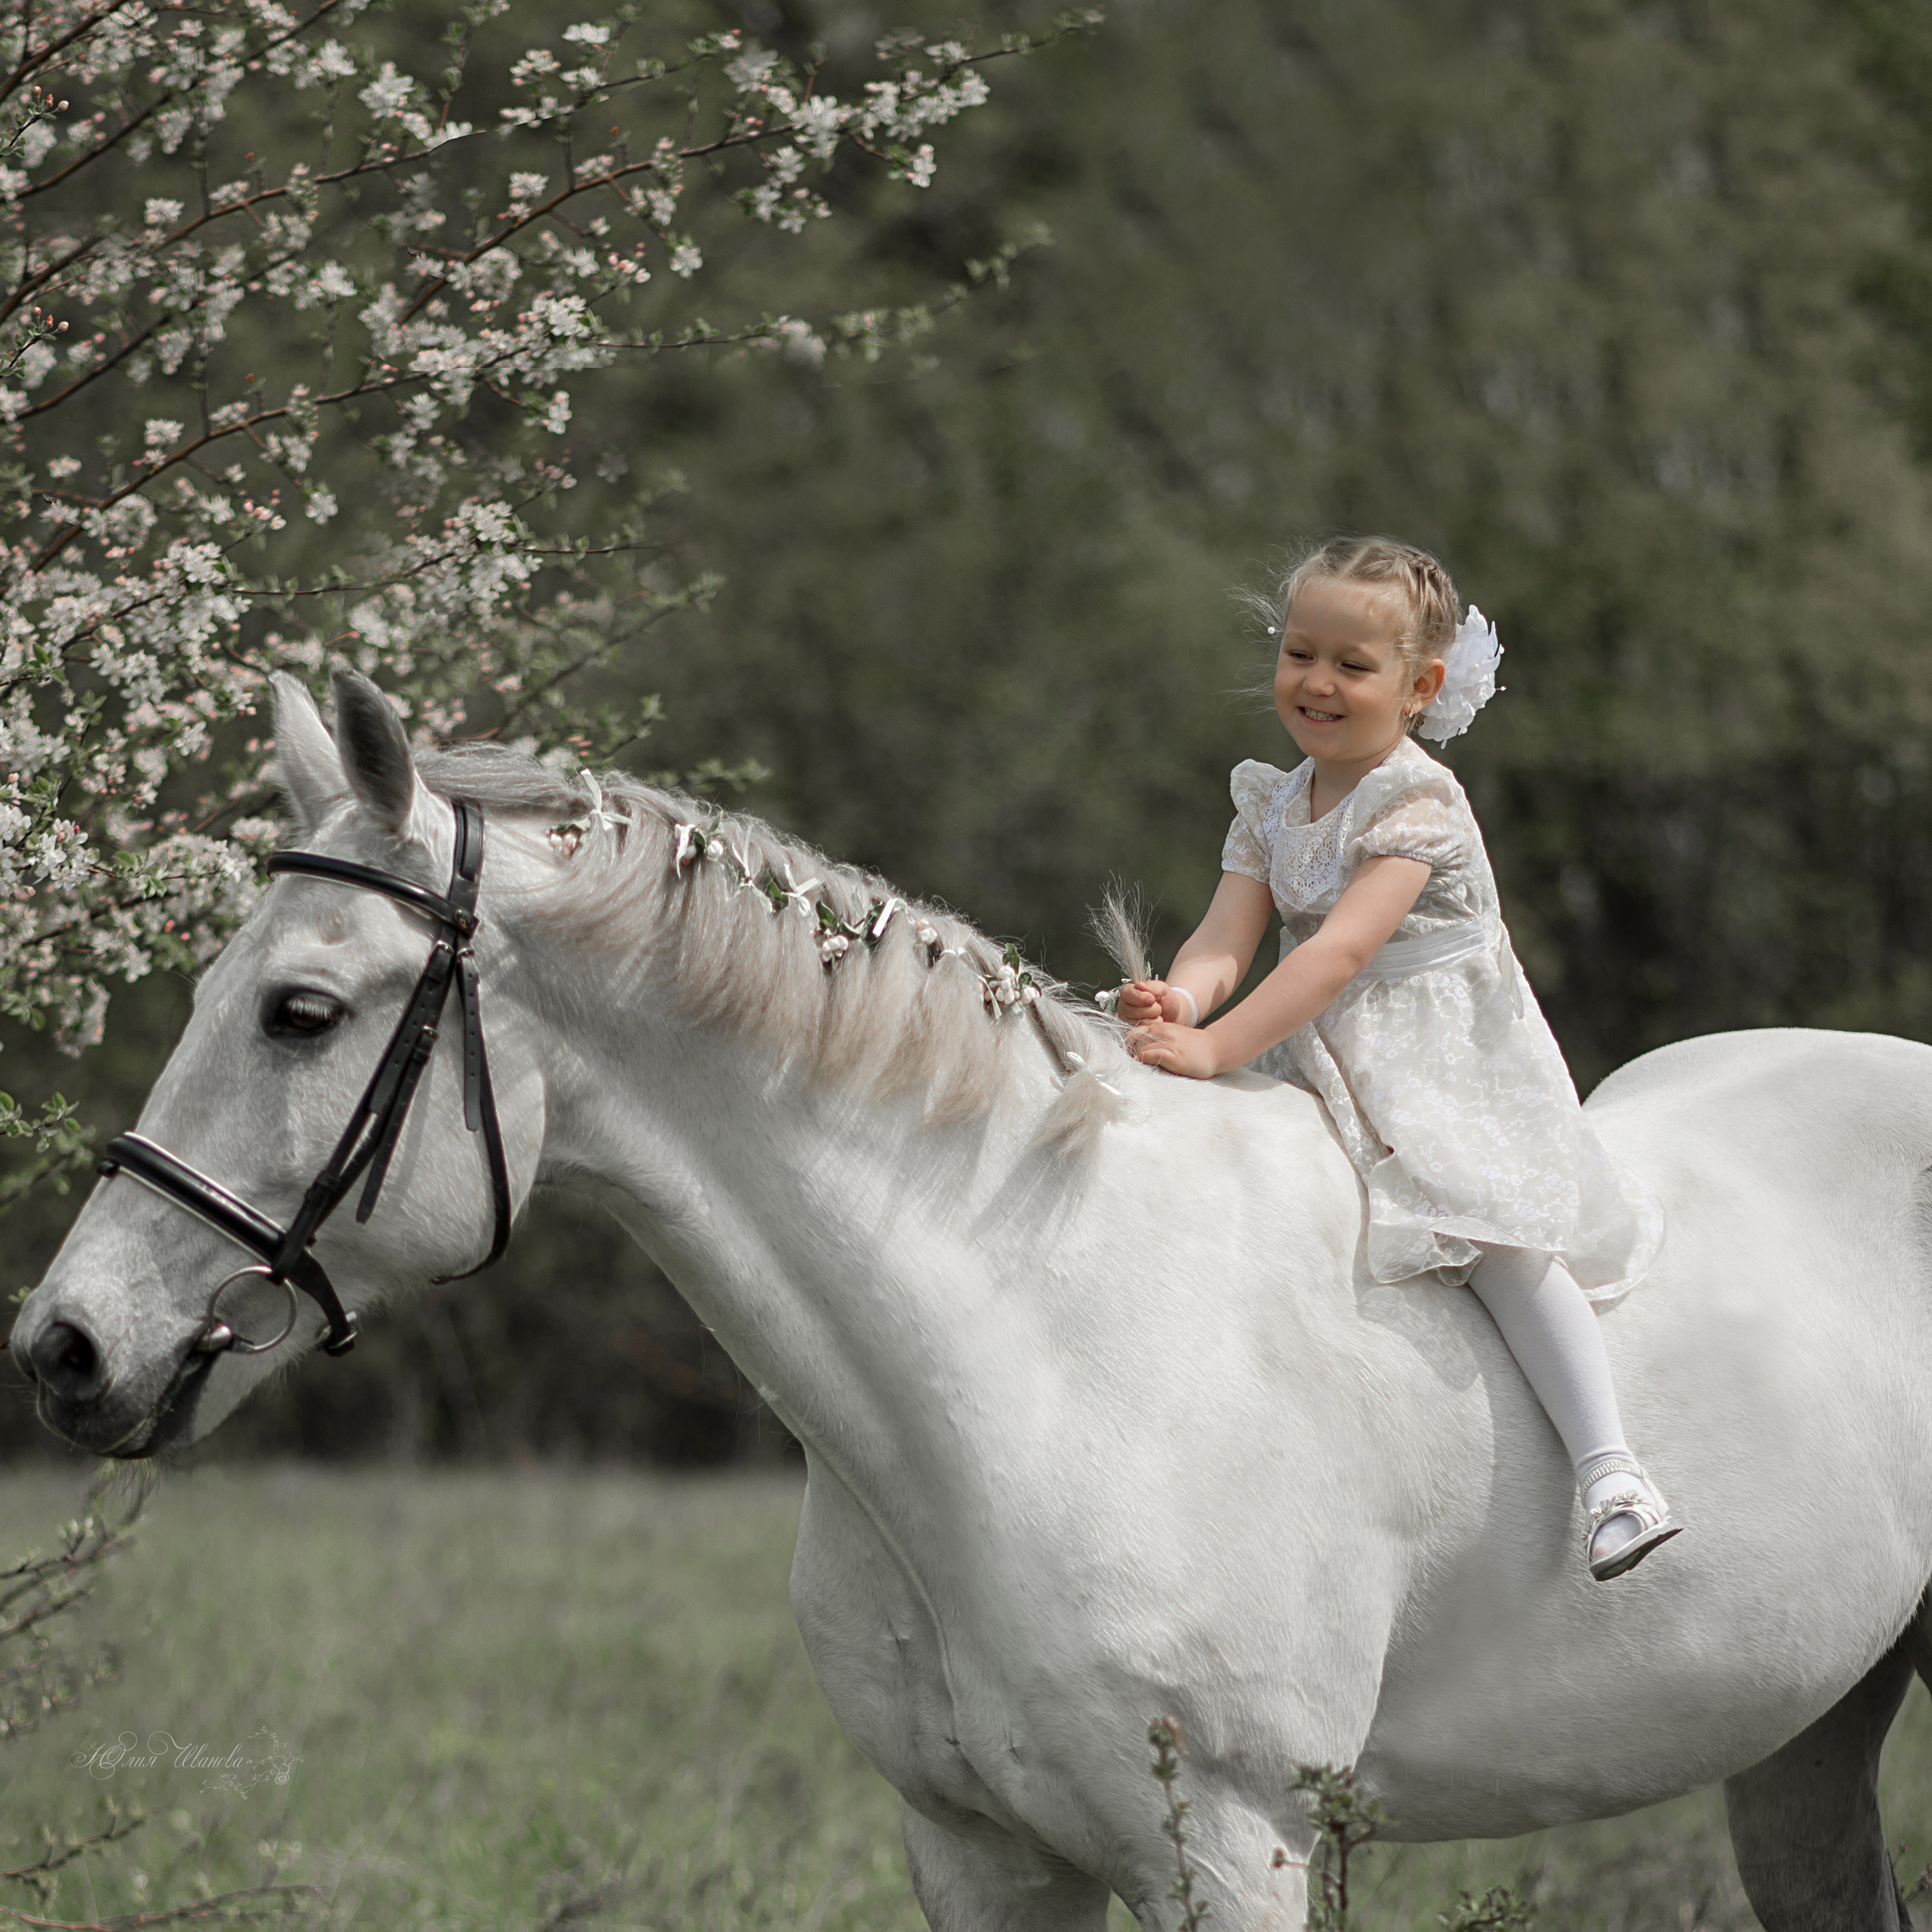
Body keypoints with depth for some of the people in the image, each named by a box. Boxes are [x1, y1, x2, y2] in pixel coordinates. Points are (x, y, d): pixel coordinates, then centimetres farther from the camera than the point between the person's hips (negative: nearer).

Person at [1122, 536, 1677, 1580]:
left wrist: (1218, 1047, -36)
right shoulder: (1271, 807, 5)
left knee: (1496, 1235, -21)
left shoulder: (1418, 803, -16)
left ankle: (1609, 1468, -27)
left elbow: (1340, 950, -27)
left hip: (1447, 1056, -7)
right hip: (1326, 1065, 7)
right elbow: (1227, 934, -7)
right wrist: (1179, 999, -31)